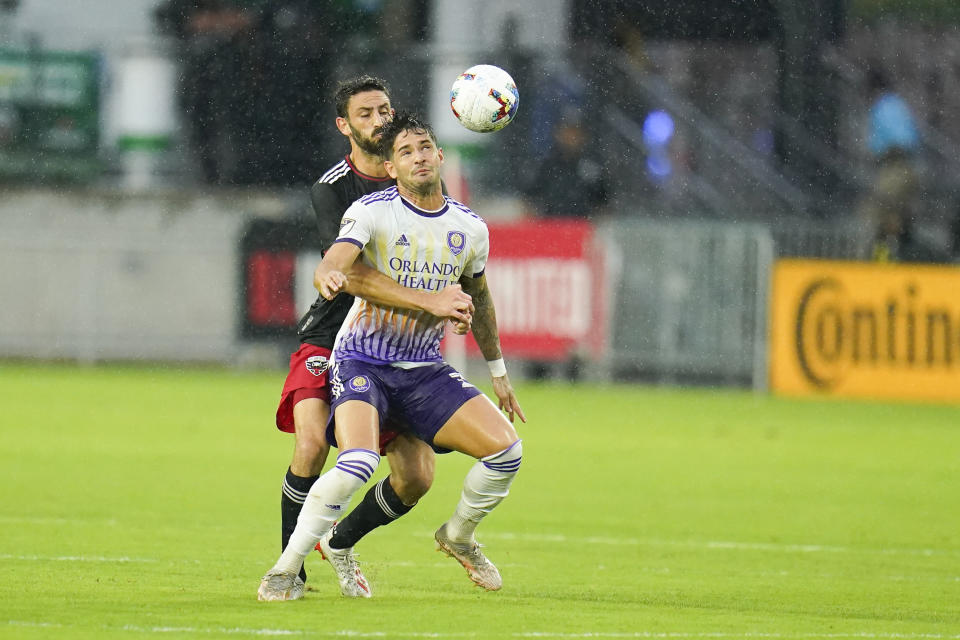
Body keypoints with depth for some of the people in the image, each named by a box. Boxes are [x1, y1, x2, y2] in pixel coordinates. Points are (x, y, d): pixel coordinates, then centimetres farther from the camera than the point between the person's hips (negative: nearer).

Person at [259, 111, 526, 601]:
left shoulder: (469, 228, 4)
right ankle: (286, 569, -15)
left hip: (426, 371, 5)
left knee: (505, 449, -9)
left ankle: (458, 536, 21)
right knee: (358, 462, -30)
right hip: (362, 362, -5)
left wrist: (498, 372, 28)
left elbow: (478, 298, 22)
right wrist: (329, 277, -54)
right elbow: (330, 267, -29)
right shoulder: (372, 212, -12)